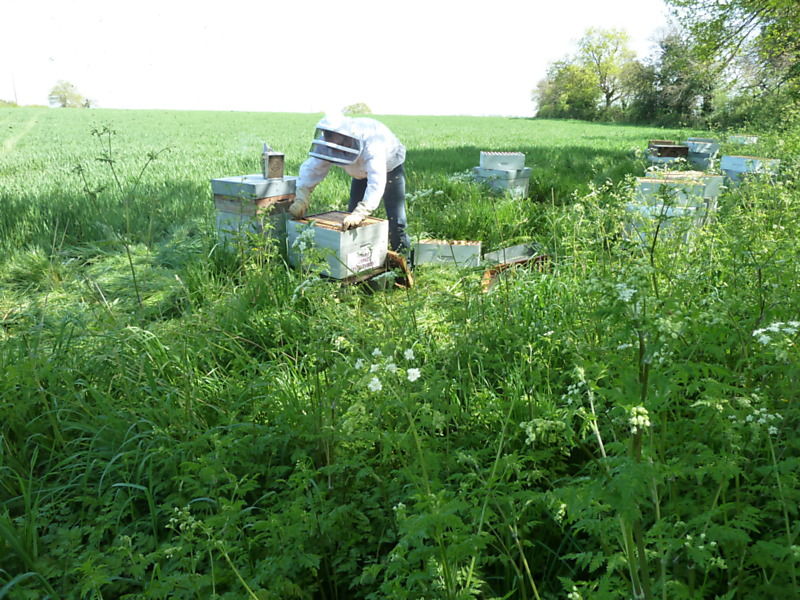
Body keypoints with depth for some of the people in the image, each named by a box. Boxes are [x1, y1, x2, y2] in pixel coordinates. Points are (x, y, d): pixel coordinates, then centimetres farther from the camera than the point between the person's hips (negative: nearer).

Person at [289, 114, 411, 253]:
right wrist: (301, 200, -40)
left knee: (396, 221, -13)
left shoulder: (371, 142, -44)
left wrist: (360, 213, -63)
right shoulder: (328, 143, -27)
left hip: (389, 168, -5)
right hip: (362, 172, 5)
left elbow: (377, 181, -52)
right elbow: (310, 168, -24)